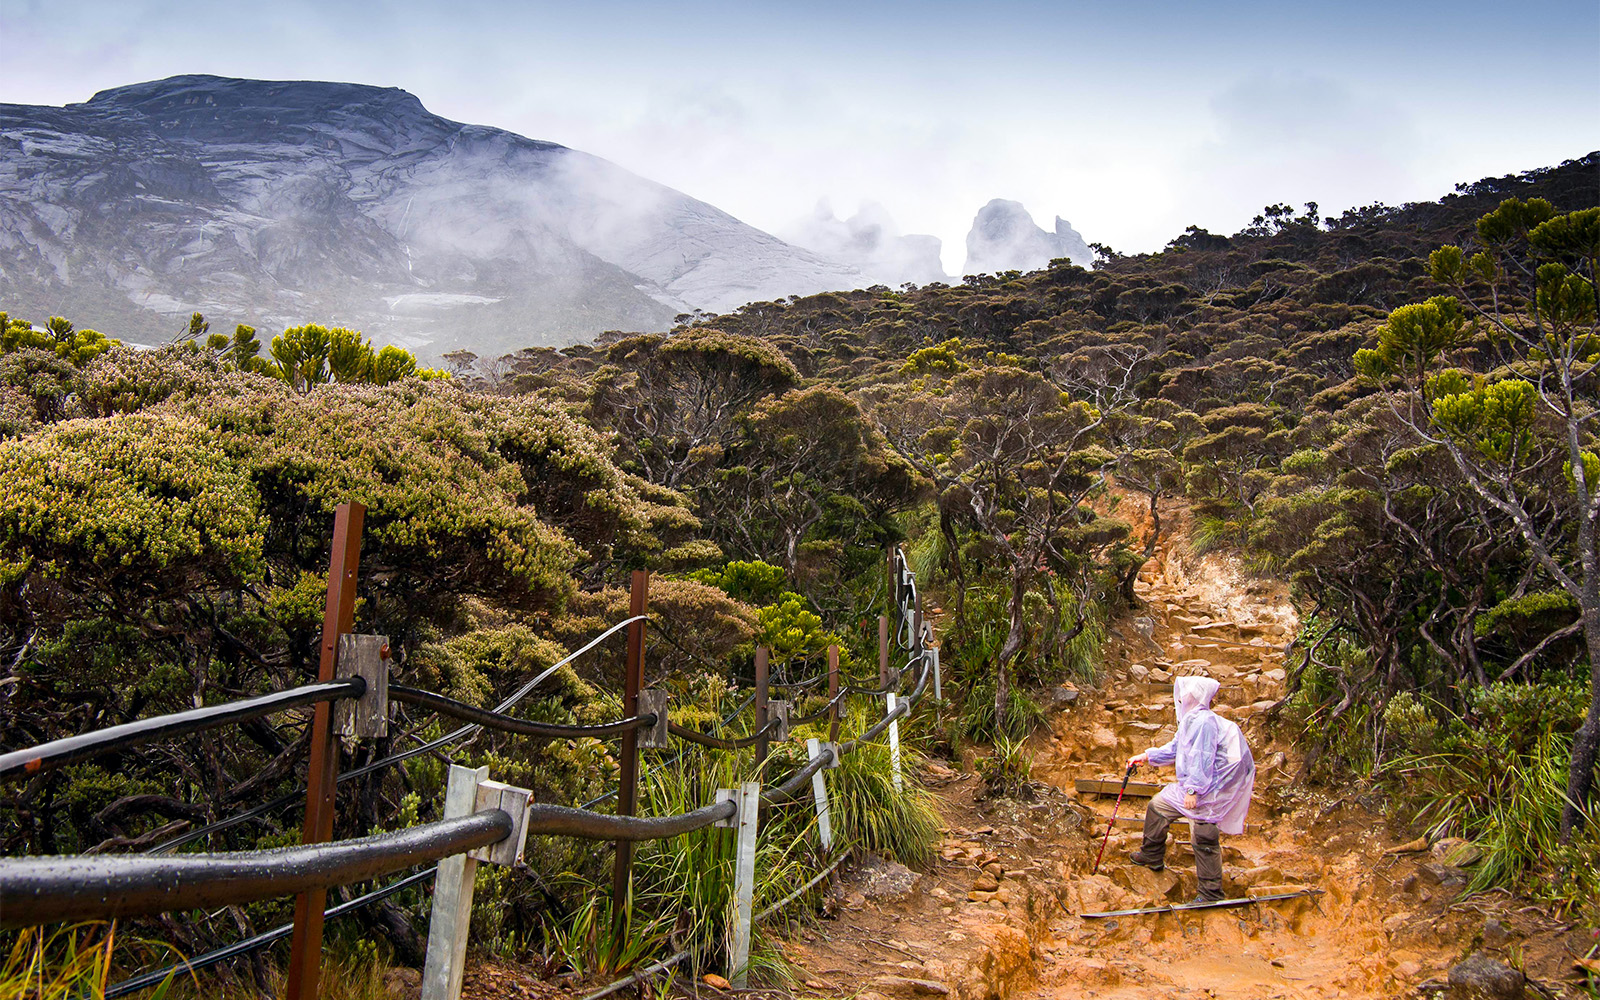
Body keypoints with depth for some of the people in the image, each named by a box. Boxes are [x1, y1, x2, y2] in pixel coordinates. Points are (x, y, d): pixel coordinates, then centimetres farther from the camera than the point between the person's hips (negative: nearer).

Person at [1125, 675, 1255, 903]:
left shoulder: (1204, 721, -21)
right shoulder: (1191, 720, 12)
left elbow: (1202, 759, -25)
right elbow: (1175, 749, 22)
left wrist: (1193, 790, -26)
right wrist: (1146, 756, 19)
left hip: (1208, 789, -11)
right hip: (1193, 784, 11)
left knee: (1204, 838, -6)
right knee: (1157, 806, 18)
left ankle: (1211, 895, 3)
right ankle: (1152, 856, 34)